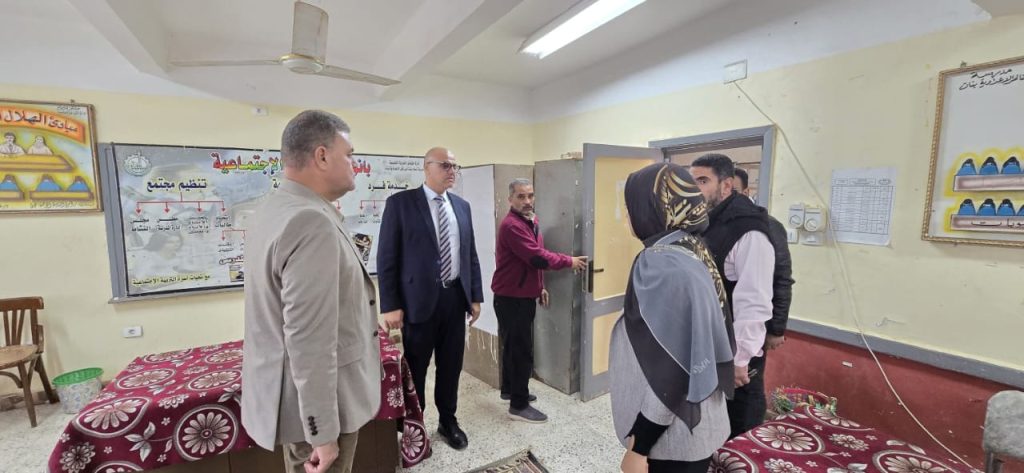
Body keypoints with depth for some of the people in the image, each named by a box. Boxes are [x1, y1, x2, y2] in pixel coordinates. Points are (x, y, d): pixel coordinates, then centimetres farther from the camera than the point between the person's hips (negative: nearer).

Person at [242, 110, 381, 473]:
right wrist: (323, 433, -21)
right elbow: (309, 342, -28)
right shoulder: (312, 223, -27)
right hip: (314, 404, -9)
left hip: (285, 390, 10)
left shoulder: (273, 209, 6)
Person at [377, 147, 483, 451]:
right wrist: (391, 305, -11)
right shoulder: (400, 203, -6)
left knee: (451, 365, 16)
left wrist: (475, 296, 8)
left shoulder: (462, 206, 8)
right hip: (419, 298, -4)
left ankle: (448, 421, 37)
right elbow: (386, 258, -8)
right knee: (416, 367, 12)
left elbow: (470, 255, 11)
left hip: (456, 297, 4)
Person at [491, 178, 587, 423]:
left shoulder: (531, 221, 10)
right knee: (521, 350, -3)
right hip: (511, 299, -9)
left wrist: (540, 286, 16)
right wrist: (569, 261, -15)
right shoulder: (511, 225, -23)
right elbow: (538, 257, -27)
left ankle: (510, 389, 36)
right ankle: (519, 406, 10)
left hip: (524, 296, 10)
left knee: (514, 346, 20)